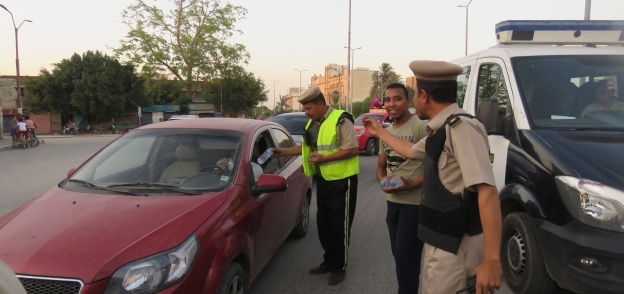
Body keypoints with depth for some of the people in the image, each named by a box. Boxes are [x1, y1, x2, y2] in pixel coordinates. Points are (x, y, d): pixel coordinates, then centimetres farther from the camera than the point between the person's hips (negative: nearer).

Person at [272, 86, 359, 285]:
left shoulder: (341, 121, -17)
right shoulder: (313, 123, 8)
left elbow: (353, 150, -21)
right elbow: (306, 147, 20)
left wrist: (324, 158, -24)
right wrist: (283, 152, 11)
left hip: (341, 180, -8)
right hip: (322, 180, 8)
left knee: (339, 225, 3)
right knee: (323, 223, 15)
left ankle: (339, 267, 18)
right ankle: (329, 261, 31)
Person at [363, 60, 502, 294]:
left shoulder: (461, 128, -22)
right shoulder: (441, 130, 8)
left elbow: (487, 192, -29)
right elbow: (411, 151, 29)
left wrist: (492, 259, -32)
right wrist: (379, 132, 37)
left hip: (456, 246, -9)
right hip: (439, 241, 9)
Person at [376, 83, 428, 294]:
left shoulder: (421, 127, -13)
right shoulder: (386, 132, 12)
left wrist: (413, 184, -25)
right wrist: (382, 180, -4)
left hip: (415, 203, -8)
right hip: (392, 201, 8)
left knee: (405, 256, -4)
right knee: (399, 255, 17)